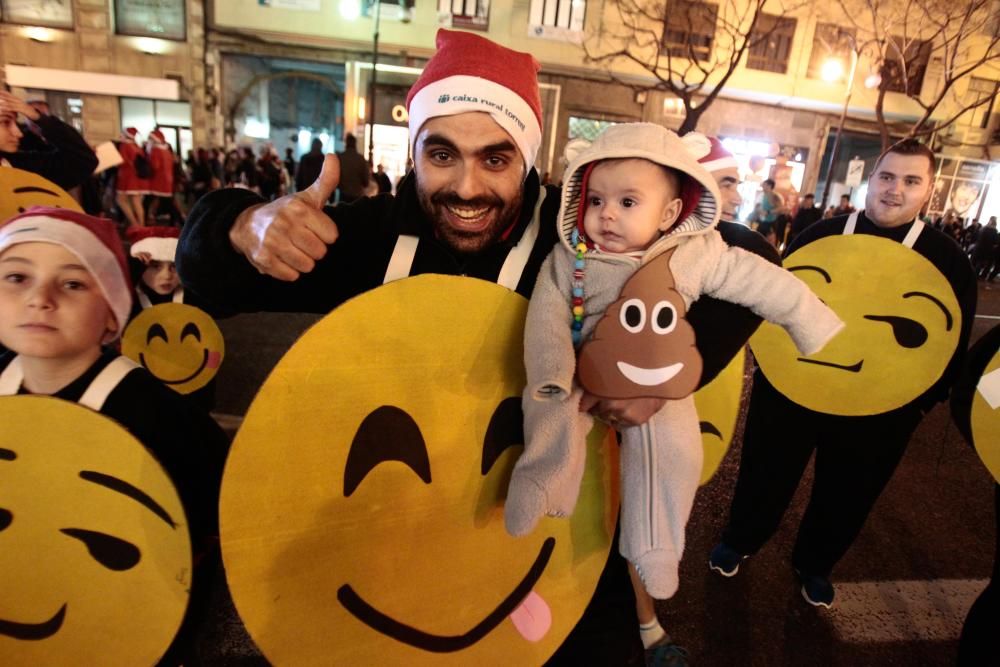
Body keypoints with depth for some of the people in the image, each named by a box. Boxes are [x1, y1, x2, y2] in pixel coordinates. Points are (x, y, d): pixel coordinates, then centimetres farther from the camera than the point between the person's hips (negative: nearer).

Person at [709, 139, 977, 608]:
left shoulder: (947, 259, -5)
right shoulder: (821, 234, -4)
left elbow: (952, 342, -1)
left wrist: (920, 402, -10)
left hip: (880, 410, 1)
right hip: (791, 388, 0)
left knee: (846, 496, 19)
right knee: (766, 474, 16)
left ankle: (814, 565, 45)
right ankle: (738, 541, 41)